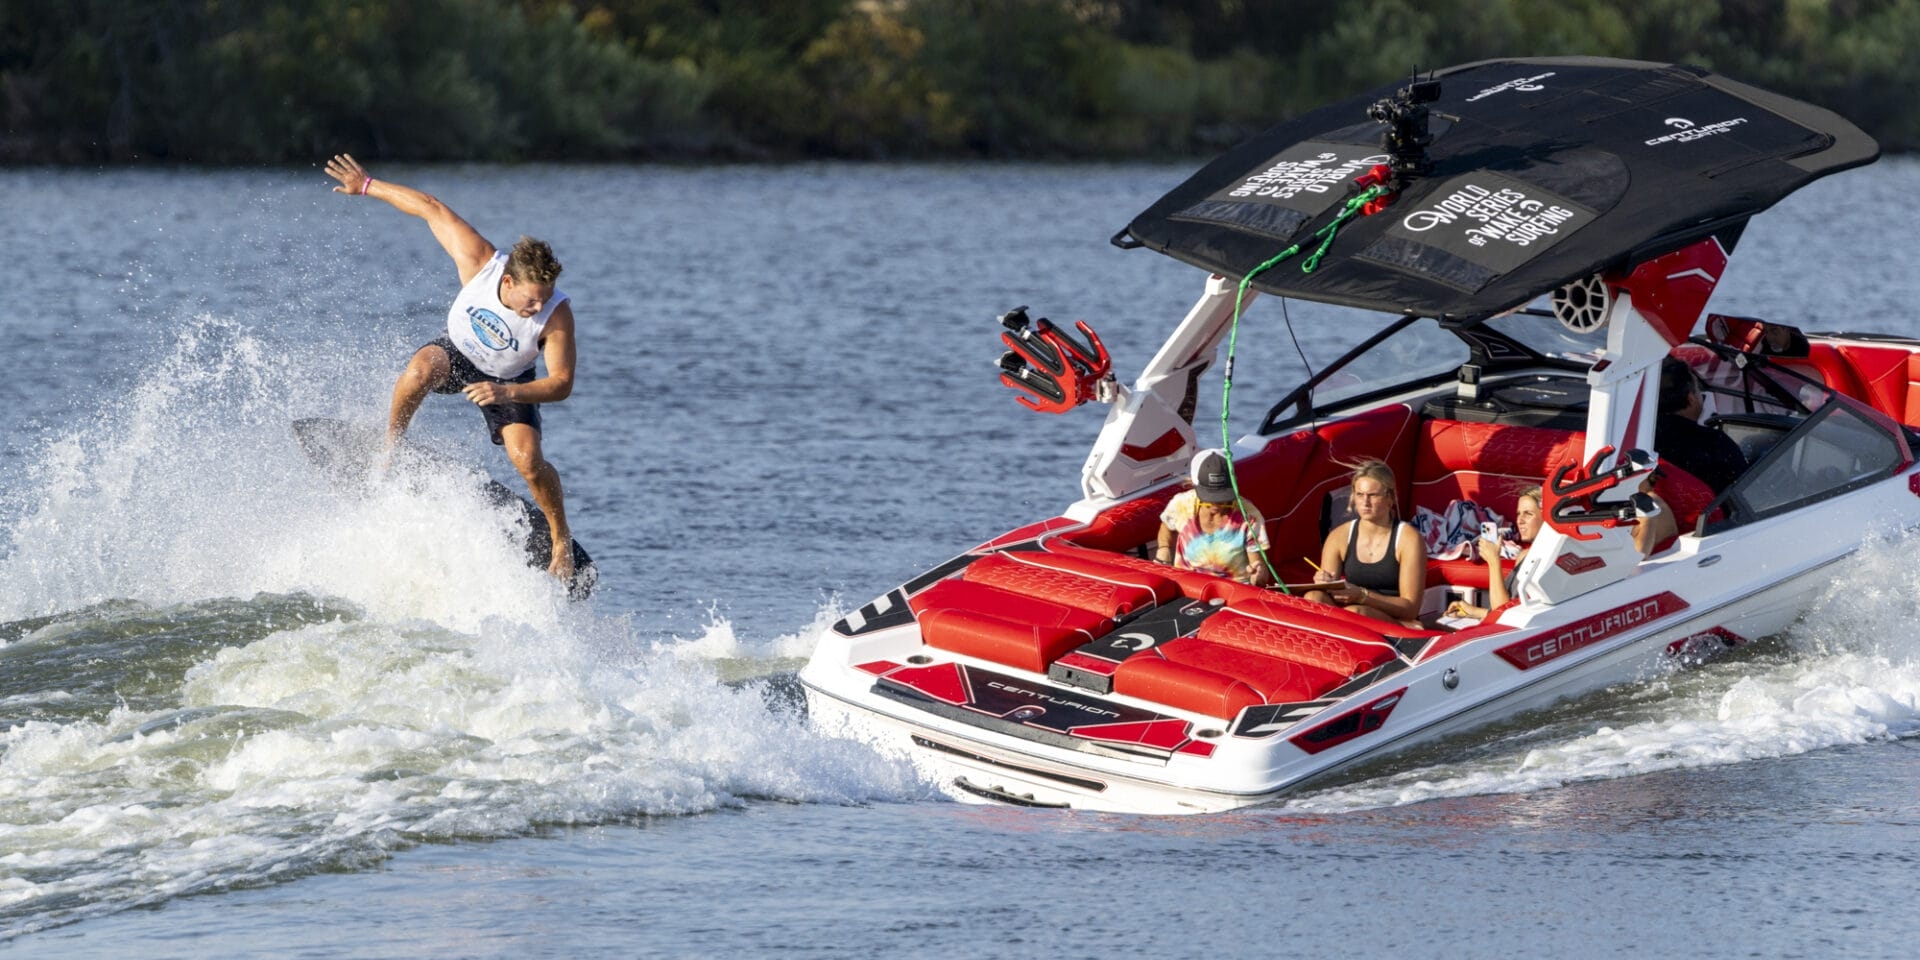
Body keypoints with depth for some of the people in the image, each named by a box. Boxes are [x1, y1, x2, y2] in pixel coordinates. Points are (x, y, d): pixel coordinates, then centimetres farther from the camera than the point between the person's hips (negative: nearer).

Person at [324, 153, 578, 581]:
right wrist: (368, 185, -13)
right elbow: (432, 209, -19)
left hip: (510, 381, -1)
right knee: (420, 369, -36)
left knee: (527, 458, -23)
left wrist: (506, 392, -40)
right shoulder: (480, 261, -32)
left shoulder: (557, 315, -33)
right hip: (457, 353, 1)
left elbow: (561, 383, -25)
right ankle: (390, 446, -11)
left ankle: (561, 539, 2)